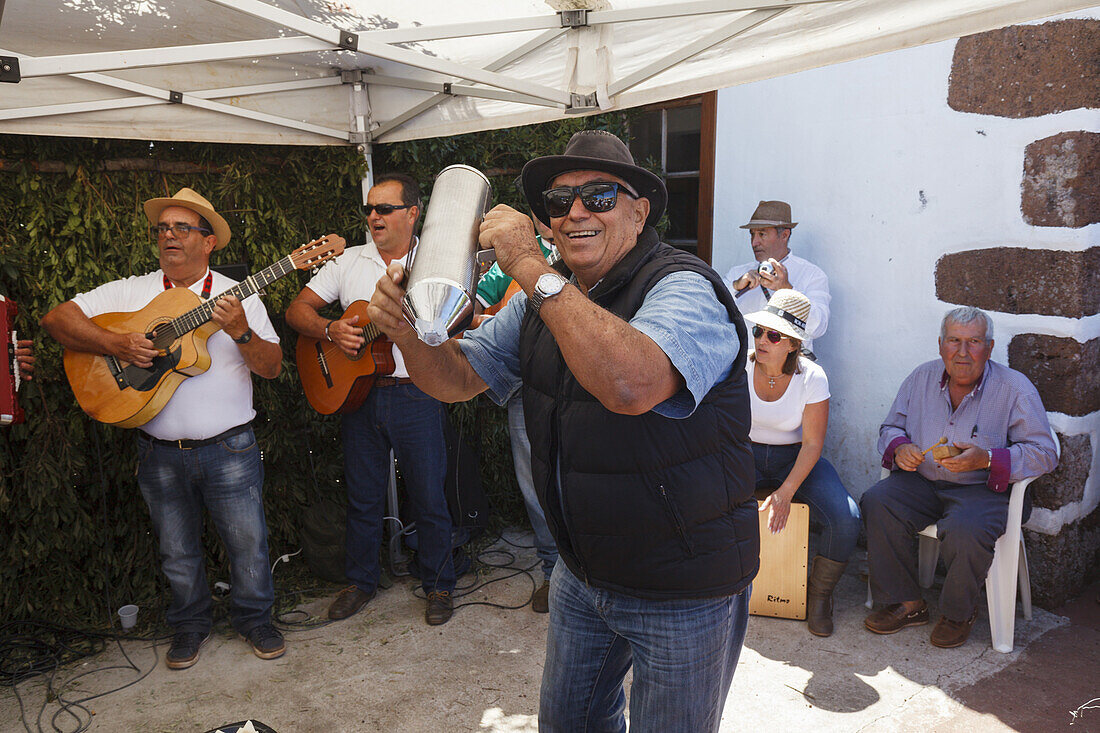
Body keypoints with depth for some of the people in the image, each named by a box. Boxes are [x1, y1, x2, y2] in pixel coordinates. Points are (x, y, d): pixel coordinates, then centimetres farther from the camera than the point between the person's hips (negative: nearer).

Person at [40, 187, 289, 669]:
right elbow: (56, 319, -1)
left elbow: (272, 367, -5)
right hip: (160, 452, 2)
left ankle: (254, 619, 29)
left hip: (229, 448, -1)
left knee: (248, 543, 6)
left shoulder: (239, 296, 0)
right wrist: (116, 344, -16)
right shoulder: (130, 293, 5)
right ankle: (190, 625, 36)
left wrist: (241, 332, -24)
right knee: (177, 551, 15)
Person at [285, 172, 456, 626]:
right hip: (358, 393, 3)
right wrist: (331, 331, -13)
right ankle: (361, 580, 33)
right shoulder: (347, 262, 9)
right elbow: (297, 310, 5)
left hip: (416, 393, -3)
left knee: (429, 495, 4)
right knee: (362, 496, 14)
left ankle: (439, 585, 23)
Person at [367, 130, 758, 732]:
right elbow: (458, 378, 4)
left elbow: (631, 383, -42)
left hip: (684, 591, -6)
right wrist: (409, 331, -18)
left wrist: (531, 268, -37)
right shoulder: (544, 300, 2)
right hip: (582, 573, 7)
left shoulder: (685, 289, -22)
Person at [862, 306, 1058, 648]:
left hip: (986, 489, -4)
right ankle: (907, 603, -7)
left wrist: (986, 459, -25)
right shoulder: (921, 378, 6)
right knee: (876, 503, -22)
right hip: (922, 481, 4)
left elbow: (1044, 453, -9)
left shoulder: (1015, 389, -6)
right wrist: (898, 448, -10)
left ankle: (959, 613, -3)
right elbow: (891, 427, 15)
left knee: (965, 531, -34)